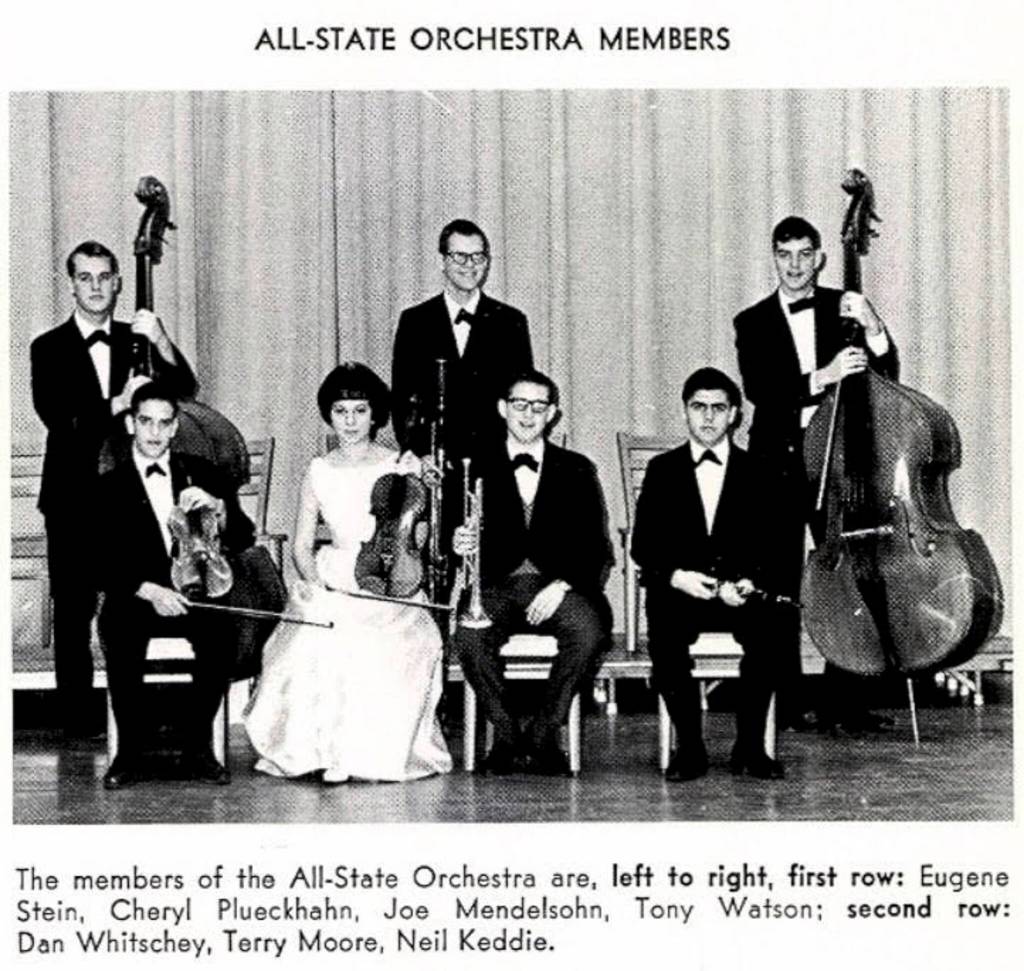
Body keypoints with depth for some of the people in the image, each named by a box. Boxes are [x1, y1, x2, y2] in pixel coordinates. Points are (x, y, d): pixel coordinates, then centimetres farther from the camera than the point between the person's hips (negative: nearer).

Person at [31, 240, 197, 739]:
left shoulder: (135, 340, 10)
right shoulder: (50, 348, 1)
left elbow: (184, 393, 0)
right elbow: (56, 417, -12)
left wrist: (161, 343, -16)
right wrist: (119, 403, -22)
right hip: (73, 498, -2)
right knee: (73, 612, 2)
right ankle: (76, 714, 10)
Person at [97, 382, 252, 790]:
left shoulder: (202, 474, 13)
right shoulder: (110, 486, 7)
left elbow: (242, 539, 6)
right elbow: (105, 565, -3)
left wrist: (218, 507, -15)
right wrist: (149, 590, -21)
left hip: (193, 593, 1)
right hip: (135, 599, -1)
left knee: (219, 634, -31)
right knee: (119, 634, -33)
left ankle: (198, 749, -16)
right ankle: (131, 751, -18)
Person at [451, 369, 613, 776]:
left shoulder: (577, 471, 13)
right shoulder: (476, 468, 12)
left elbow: (598, 549, 6)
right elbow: (458, 535, 7)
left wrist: (563, 585, -12)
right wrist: (459, 544, -19)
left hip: (557, 586, 0)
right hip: (496, 586, 0)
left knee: (590, 627, -32)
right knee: (469, 632, -33)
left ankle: (542, 734, -14)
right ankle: (506, 733, -11)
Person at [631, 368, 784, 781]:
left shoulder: (756, 471, 12)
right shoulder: (662, 470, 12)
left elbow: (774, 544, 4)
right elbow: (643, 546, 5)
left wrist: (751, 581, -16)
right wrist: (676, 576, -14)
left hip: (742, 592, 0)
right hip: (679, 591, 0)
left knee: (768, 630, -32)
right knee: (664, 636, -33)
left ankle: (750, 746, -17)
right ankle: (689, 746, -18)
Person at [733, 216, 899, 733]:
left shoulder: (843, 307, 9)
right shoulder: (753, 322, 5)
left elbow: (886, 377, 2)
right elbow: (759, 390, -11)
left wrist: (873, 330, -16)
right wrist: (822, 377, -24)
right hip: (779, 463, -1)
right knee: (779, 586, -1)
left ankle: (843, 700, 3)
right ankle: (785, 701, 8)